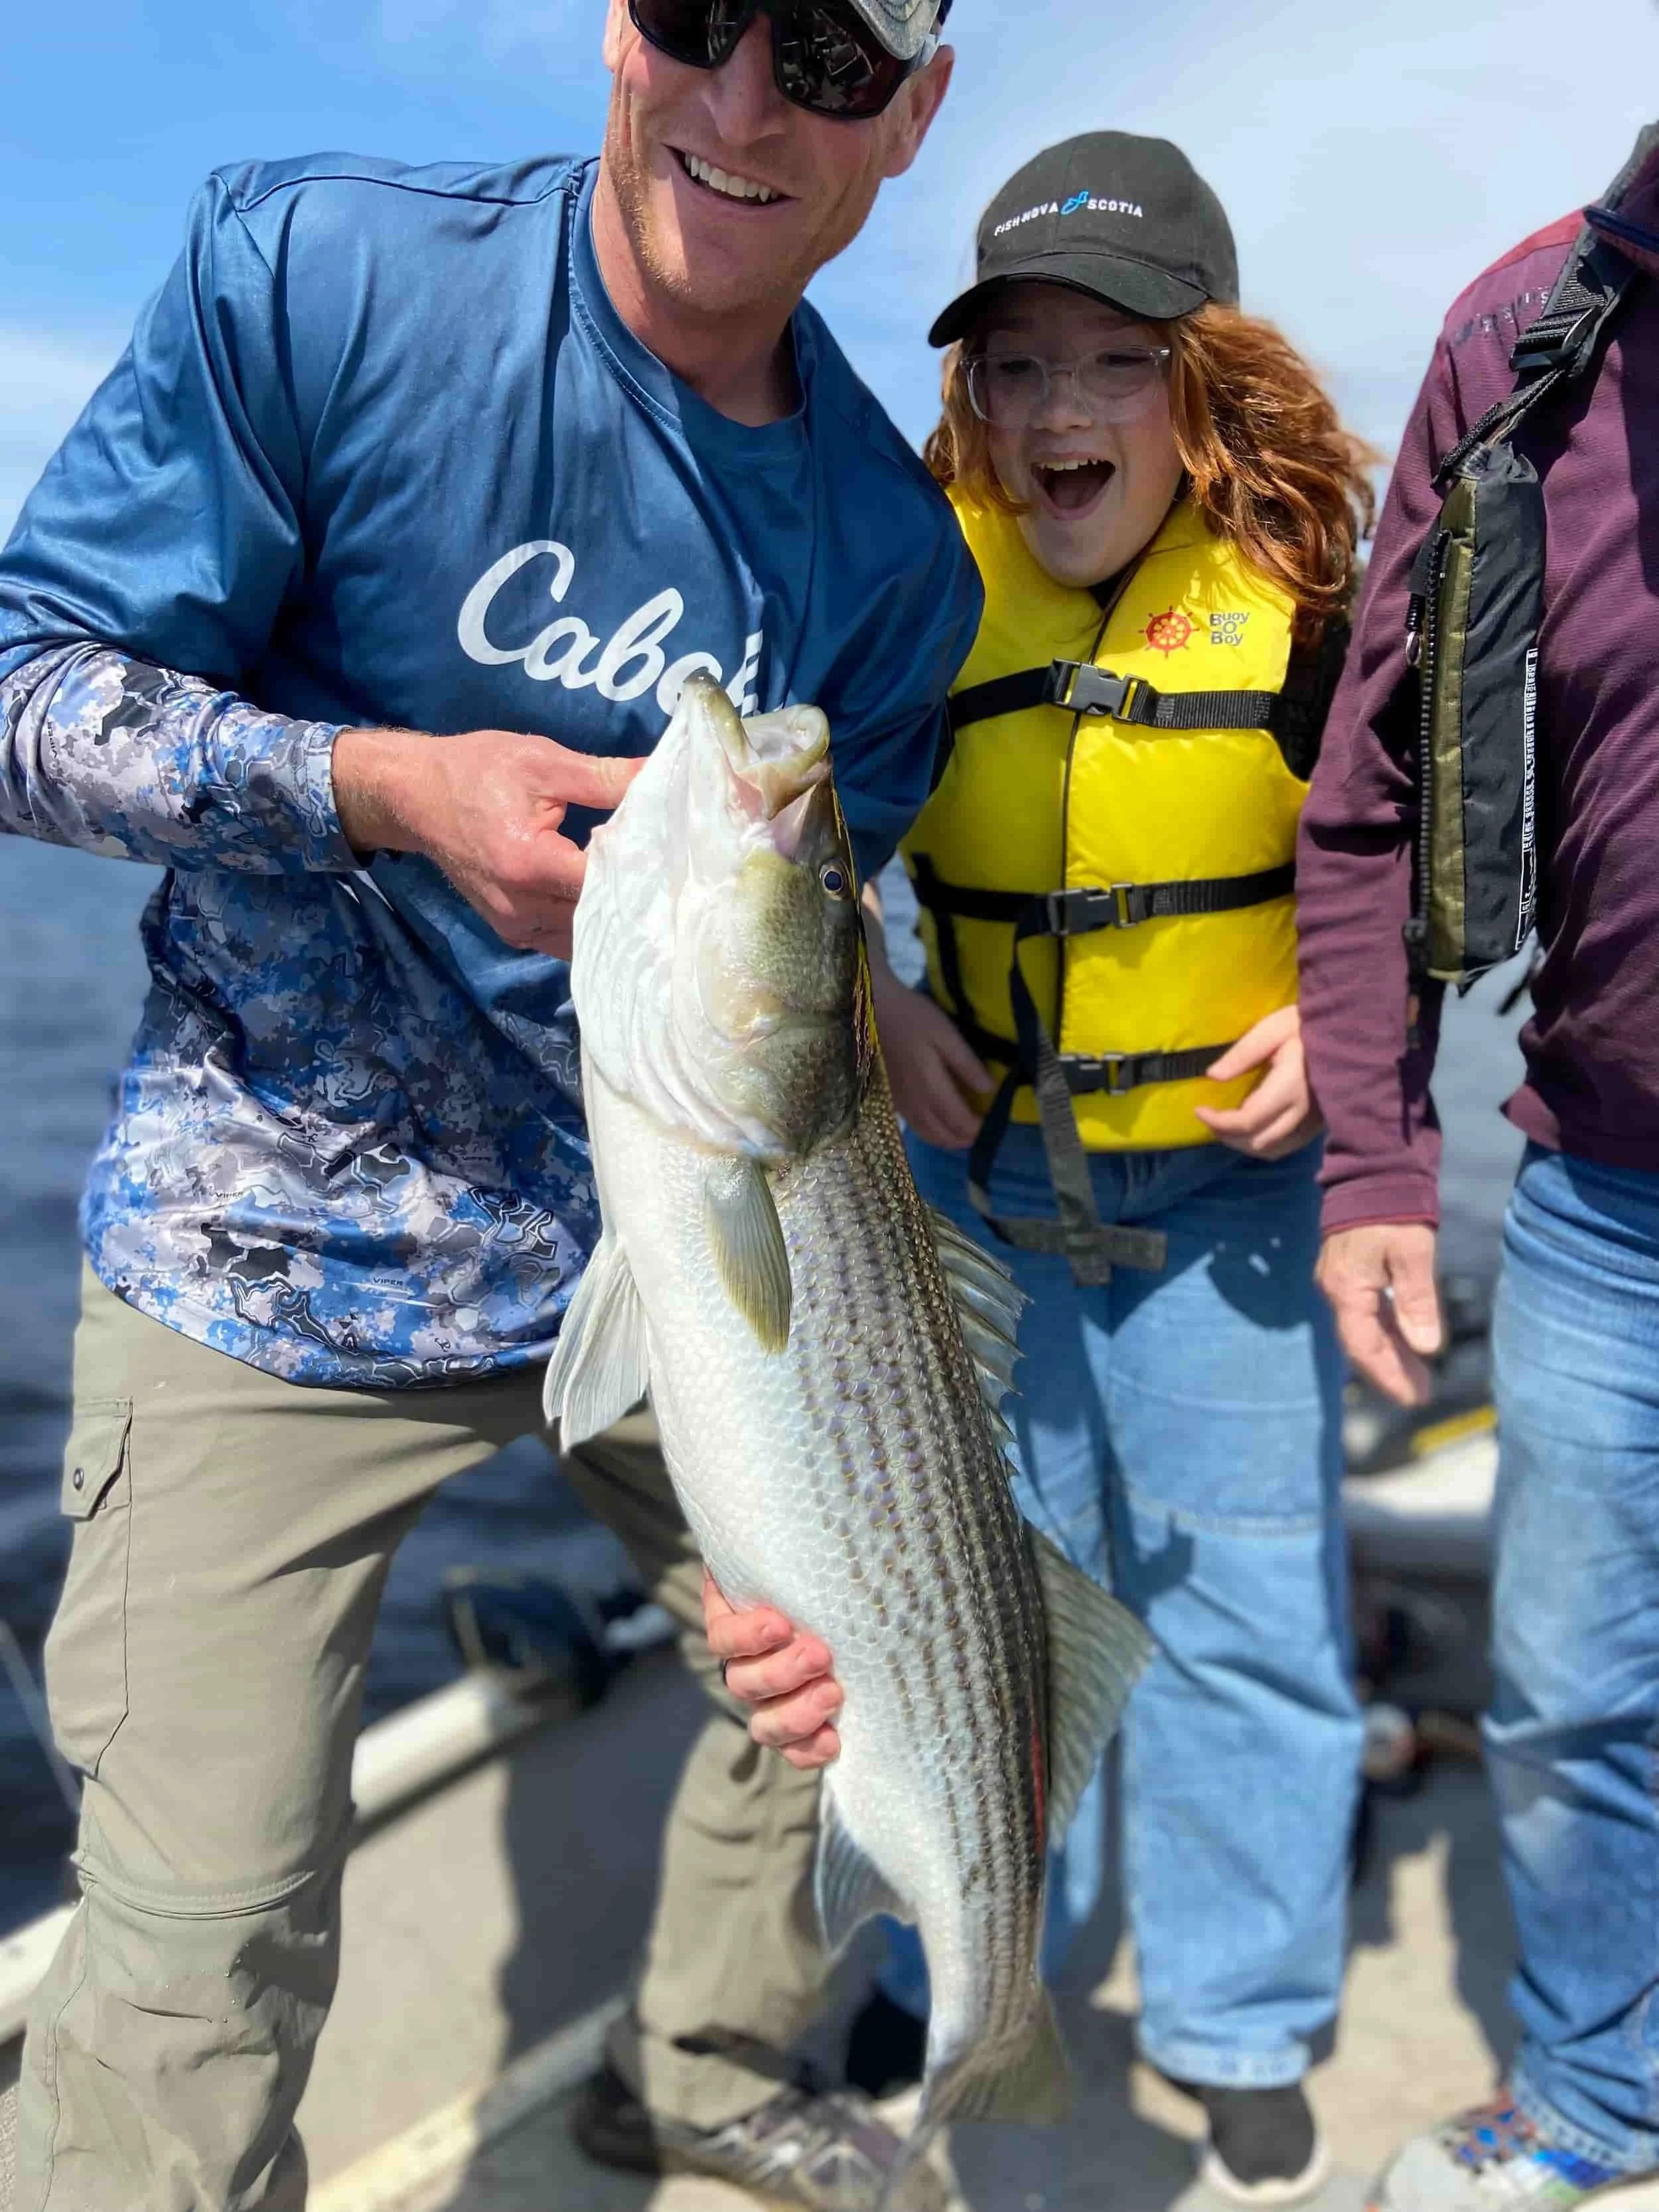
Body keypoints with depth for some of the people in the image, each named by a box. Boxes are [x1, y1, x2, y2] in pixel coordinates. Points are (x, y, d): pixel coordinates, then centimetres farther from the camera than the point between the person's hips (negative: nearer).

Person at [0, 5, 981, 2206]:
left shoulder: (891, 556, -4)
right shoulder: (312, 268, -13)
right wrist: (382, 784, -29)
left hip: (660, 1248, 5)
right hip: (277, 1237, -4)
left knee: (859, 1648, 18)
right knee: (204, 1935, -6)